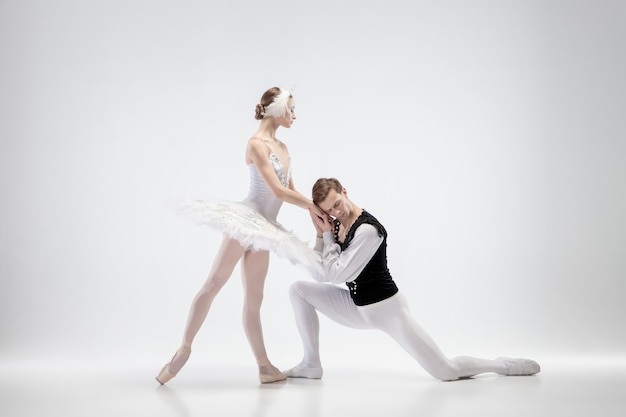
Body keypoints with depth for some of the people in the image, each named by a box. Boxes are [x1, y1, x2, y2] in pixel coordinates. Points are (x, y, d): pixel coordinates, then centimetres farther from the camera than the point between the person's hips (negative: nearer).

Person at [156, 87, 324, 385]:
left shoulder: (282, 147, 15)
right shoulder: (257, 143, -10)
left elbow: (291, 191, 20)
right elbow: (278, 191, -16)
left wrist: (317, 209, 9)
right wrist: (313, 206, -7)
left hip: (264, 228, 8)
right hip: (247, 220, -8)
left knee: (254, 298, 10)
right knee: (213, 284, -5)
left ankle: (264, 367, 11)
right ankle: (184, 348, 5)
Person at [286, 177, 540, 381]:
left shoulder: (367, 229, -26)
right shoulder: (335, 225, 0)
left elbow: (336, 275, -24)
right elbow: (321, 275, 1)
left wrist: (328, 237, -16)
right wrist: (320, 235, -10)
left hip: (386, 309, -8)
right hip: (357, 309, 8)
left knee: (445, 371, -11)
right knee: (299, 290, 0)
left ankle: (504, 365, 16)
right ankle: (312, 364, 7)